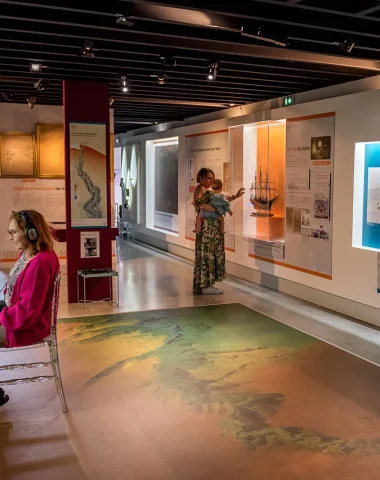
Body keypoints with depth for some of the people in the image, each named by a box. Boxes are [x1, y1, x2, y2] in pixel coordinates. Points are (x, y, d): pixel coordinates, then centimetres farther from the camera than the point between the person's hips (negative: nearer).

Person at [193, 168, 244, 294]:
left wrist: (236, 196, 14)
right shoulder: (200, 188, -9)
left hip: (212, 227, 10)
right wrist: (216, 209, -22)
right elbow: (199, 203, -25)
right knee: (207, 253, -7)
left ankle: (201, 284, 15)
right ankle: (205, 285, -4)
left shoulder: (208, 191, 22)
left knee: (208, 254, 11)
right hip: (207, 226, -10)